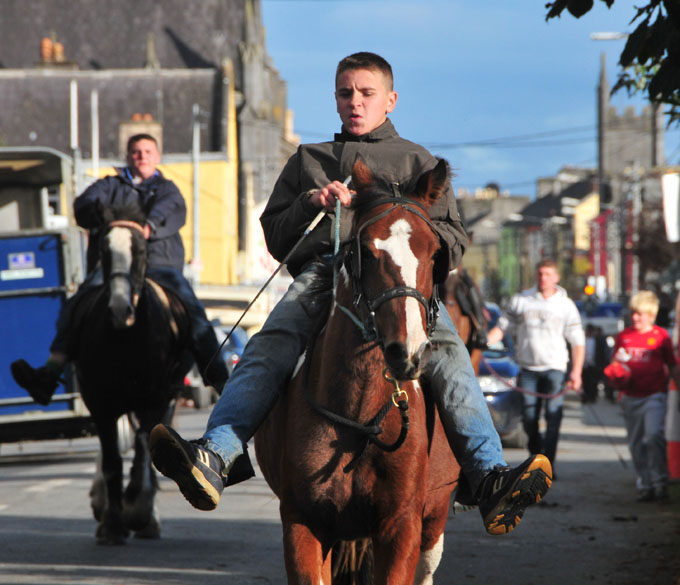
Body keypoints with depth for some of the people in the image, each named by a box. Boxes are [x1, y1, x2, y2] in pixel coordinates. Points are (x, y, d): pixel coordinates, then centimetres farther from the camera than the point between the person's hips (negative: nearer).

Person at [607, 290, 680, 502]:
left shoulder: (660, 336, 2)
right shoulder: (624, 336, 10)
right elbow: (616, 363, 18)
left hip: (655, 395, -4)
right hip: (630, 397, 4)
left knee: (654, 435, -20)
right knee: (636, 443, 4)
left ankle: (660, 481, -9)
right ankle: (645, 486, 12)